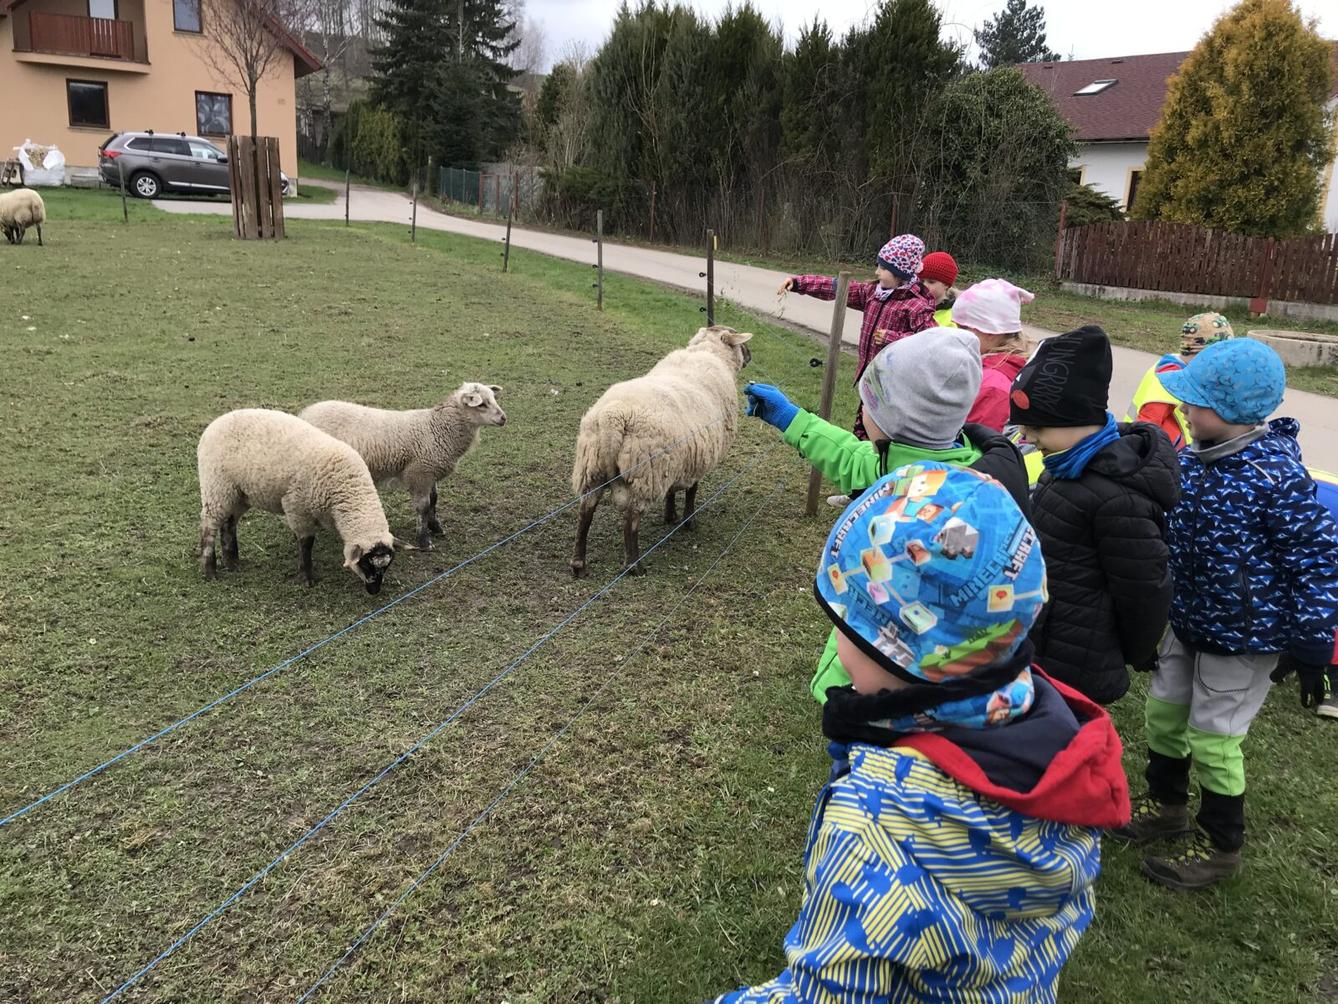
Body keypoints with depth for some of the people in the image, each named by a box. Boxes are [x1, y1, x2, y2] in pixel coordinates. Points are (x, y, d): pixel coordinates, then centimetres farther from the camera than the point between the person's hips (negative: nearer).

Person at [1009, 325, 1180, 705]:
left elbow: (1144, 593, -17)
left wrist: (1133, 655, -1)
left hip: (1072, 674, -9)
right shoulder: (1070, 468, 2)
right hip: (1039, 651, 9)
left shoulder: (1117, 497, -26)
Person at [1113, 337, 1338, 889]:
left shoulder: (1277, 477, -27)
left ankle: (1218, 846, 29)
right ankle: (1166, 803, 44)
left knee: (1212, 739, 6)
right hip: (1186, 621, 7)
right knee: (1163, 713, 19)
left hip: (1244, 637, -7)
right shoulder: (1192, 457, -4)